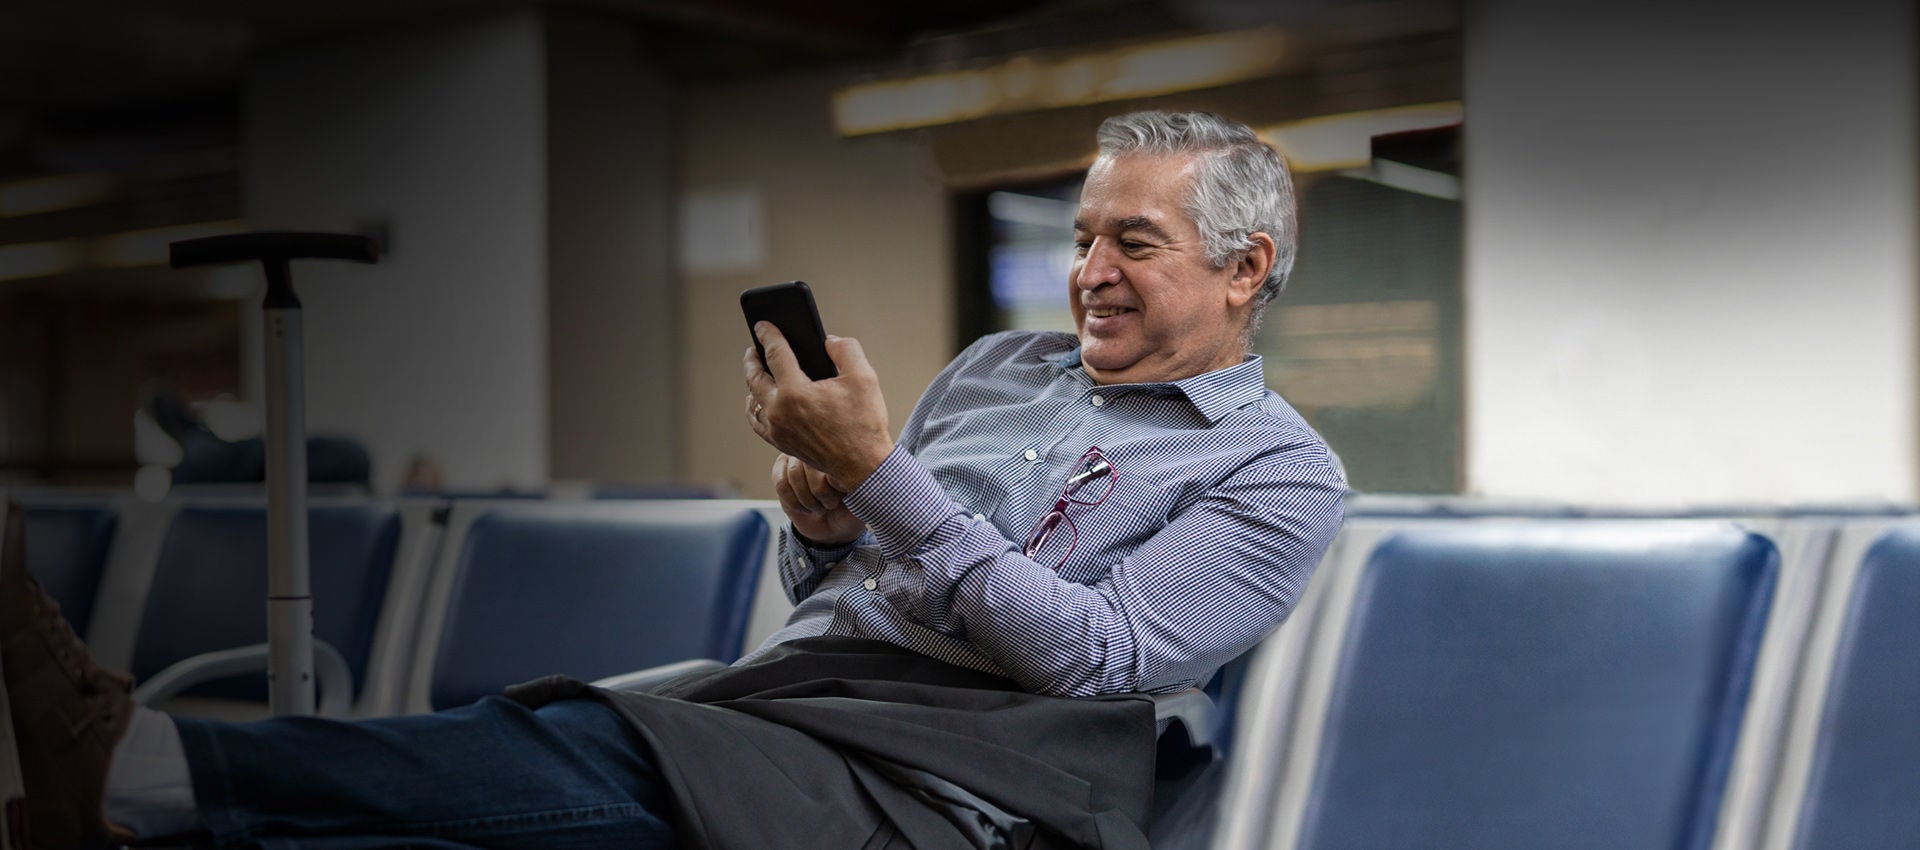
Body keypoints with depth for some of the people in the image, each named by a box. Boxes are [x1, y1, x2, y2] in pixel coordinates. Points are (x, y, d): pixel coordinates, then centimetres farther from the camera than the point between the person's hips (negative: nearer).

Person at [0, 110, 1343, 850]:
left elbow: (1094, 652, -12)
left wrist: (879, 467, -14)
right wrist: (821, 514, -1)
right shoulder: (1002, 366, 23)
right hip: (780, 698, 6)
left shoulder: (1280, 472, 4)